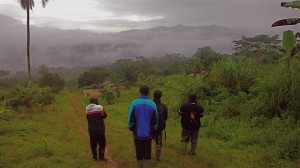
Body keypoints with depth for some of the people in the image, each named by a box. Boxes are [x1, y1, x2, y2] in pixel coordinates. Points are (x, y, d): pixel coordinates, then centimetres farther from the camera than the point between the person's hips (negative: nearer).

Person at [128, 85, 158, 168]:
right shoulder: (152, 104, -10)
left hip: (138, 133, -1)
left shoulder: (134, 103, -14)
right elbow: (155, 121, -4)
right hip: (148, 133, 1)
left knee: (139, 154, 12)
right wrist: (153, 129, 14)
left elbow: (130, 120, -10)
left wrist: (131, 128, 9)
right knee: (147, 154, 13)